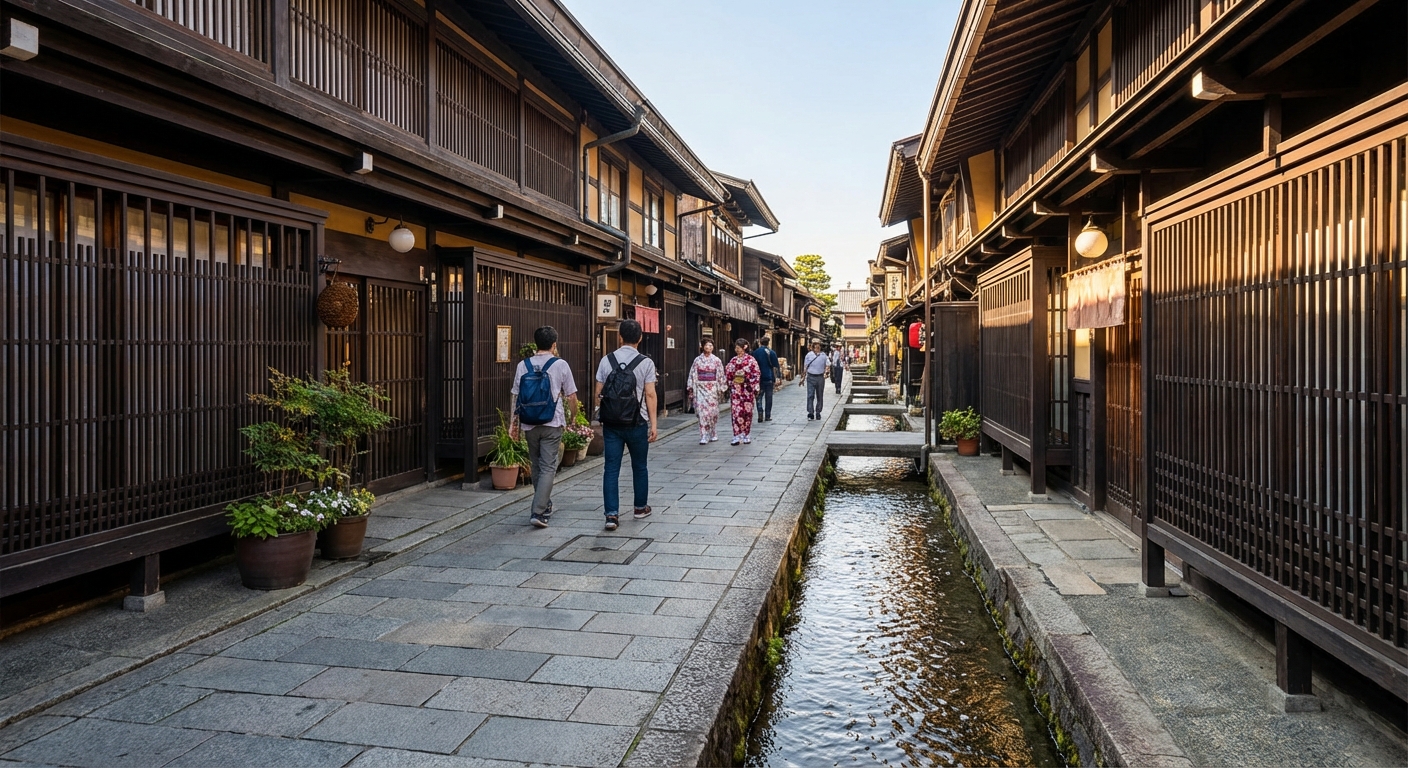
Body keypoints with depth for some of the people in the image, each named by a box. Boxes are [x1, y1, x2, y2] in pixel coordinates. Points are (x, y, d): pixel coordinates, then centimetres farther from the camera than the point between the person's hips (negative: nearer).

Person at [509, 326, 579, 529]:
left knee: (537, 466, 18)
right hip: (552, 424, -3)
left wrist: (513, 423, 9)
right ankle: (538, 512, -11)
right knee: (548, 468, -1)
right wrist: (573, 417, 15)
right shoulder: (560, 365, -4)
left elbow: (515, 396, 3)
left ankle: (545, 506, 31)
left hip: (530, 424, 3)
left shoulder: (523, 365, 3)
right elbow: (571, 396, 0)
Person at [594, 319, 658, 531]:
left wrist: (601, 418, 12)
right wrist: (653, 424, -5)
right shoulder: (646, 363, -6)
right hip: (636, 424, -1)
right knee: (639, 467, 15)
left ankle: (612, 514, -3)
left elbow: (598, 392, 2)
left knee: (611, 469, 3)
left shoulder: (607, 360, 1)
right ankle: (640, 508, 29)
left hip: (611, 424, 1)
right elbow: (650, 395, -9)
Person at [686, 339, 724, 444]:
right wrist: (691, 388, 0)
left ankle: (713, 434, 20)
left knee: (712, 411, 4)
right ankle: (704, 436, -8)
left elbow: (720, 376, 5)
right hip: (700, 388, 0)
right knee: (702, 411, -8)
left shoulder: (716, 360, 4)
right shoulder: (697, 360, 4)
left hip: (712, 388, 1)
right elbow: (693, 375, 4)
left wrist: (720, 389, 1)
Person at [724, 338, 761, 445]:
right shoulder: (733, 360, 10)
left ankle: (747, 435, 14)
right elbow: (728, 374, 16)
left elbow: (756, 374, -3)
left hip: (747, 389, -3)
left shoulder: (751, 360, -1)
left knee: (747, 411, 3)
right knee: (736, 412, -5)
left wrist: (755, 388, -8)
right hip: (735, 389, 3)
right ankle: (737, 436, -5)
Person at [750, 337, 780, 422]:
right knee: (768, 397, 7)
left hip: (758, 378, 0)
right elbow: (776, 367, -3)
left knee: (759, 396, 7)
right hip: (769, 378, 0)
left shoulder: (755, 353, 0)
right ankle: (767, 416, 10)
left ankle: (760, 412, -12)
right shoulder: (772, 353, -1)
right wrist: (776, 379, 1)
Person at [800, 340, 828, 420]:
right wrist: (803, 378, 2)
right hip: (811, 377, -2)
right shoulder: (809, 355, 3)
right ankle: (810, 413, -8)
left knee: (819, 396, 8)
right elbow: (805, 367, 5)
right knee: (810, 396, -8)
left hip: (820, 377, 2)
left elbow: (826, 366, 12)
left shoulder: (823, 355, 7)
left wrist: (825, 373, -6)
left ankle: (818, 413, 17)